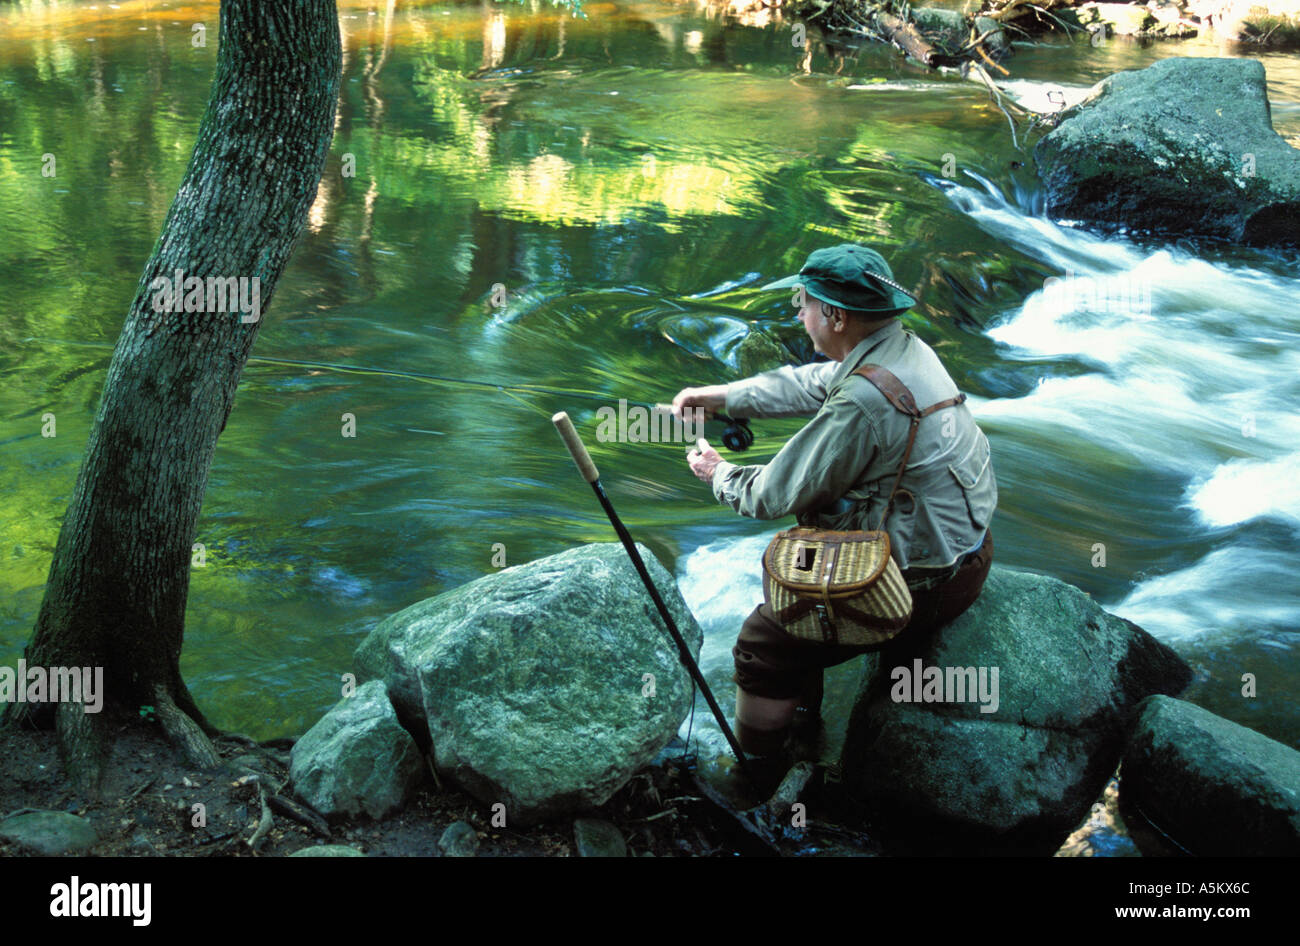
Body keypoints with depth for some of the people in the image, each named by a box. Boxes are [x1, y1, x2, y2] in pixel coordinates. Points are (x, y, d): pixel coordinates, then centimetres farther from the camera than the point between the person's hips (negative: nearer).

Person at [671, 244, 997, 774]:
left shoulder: (862, 401, -29)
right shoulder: (906, 349, 0)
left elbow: (777, 494, -18)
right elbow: (807, 385, 17)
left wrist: (719, 475, 2)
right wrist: (723, 397, 14)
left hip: (928, 584, -10)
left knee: (762, 644, -4)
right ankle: (802, 713, 40)